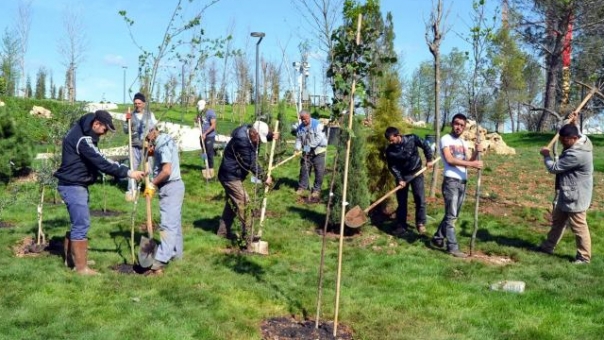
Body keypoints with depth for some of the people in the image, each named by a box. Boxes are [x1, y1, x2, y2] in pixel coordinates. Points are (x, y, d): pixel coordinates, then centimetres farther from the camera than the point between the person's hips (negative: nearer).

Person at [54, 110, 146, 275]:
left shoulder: (83, 132, 11)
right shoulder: (81, 138, -23)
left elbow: (97, 160, 14)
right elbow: (101, 162, -29)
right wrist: (127, 172, -30)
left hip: (77, 185, 11)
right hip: (73, 186, -11)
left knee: (78, 223, 18)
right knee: (81, 224, -8)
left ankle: (70, 258, 31)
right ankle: (81, 267, -1)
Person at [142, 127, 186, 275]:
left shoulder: (163, 144, -18)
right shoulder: (164, 140, 12)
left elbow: (166, 171, -25)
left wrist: (152, 184, -16)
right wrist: (152, 151, 2)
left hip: (170, 187, -10)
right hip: (172, 186, 10)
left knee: (167, 224, -14)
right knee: (174, 222, 18)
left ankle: (159, 263, -17)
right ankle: (176, 253, 30)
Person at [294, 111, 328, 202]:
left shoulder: (317, 124, -12)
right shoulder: (300, 127, 6)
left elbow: (319, 137, -21)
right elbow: (298, 139, 4)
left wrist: (310, 146, -26)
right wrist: (297, 148, -16)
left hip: (318, 151, -4)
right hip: (306, 152, 4)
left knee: (319, 171, -4)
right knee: (304, 169, 5)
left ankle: (316, 189, 6)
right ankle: (302, 187, 16)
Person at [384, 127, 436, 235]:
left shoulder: (412, 139, -20)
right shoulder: (389, 150, -16)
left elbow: (425, 146, -4)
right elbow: (392, 166, -8)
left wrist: (429, 160, -3)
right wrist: (399, 179, -16)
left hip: (416, 172, -1)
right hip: (402, 175, 1)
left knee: (420, 199, -8)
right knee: (401, 201, 5)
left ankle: (421, 223, 6)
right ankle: (401, 226, 15)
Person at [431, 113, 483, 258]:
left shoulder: (463, 142, 16)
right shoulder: (445, 139, -5)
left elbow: (468, 161, 8)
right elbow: (449, 159, -19)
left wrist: (476, 153, -10)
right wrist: (471, 164, -24)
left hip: (463, 182, 8)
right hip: (451, 181, -7)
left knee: (453, 215, 14)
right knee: (451, 216, -6)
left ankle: (438, 238, 27)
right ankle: (453, 247, -4)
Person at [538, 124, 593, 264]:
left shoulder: (576, 154, -32)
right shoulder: (583, 140, -1)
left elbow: (554, 168, -23)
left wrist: (546, 155, -6)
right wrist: (572, 124, 12)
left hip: (575, 197, -11)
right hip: (568, 195, 11)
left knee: (579, 227, 4)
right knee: (557, 220, 22)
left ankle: (584, 257, 18)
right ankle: (548, 246, 37)